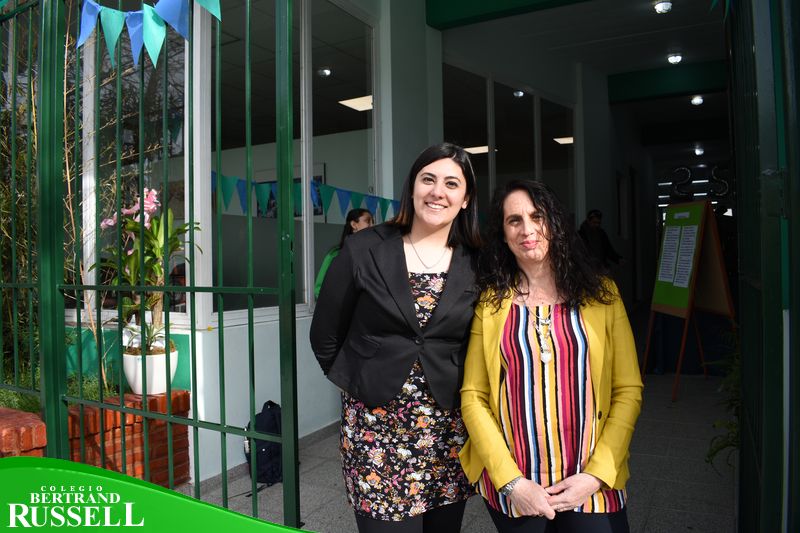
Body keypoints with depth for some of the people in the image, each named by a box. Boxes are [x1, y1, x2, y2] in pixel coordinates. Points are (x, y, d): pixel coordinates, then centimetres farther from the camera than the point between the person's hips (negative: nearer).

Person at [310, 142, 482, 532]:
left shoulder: (476, 264, 1)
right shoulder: (365, 249, -4)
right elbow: (325, 335, 3)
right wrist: (355, 383, 2)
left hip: (449, 431, 2)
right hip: (375, 428, -2)